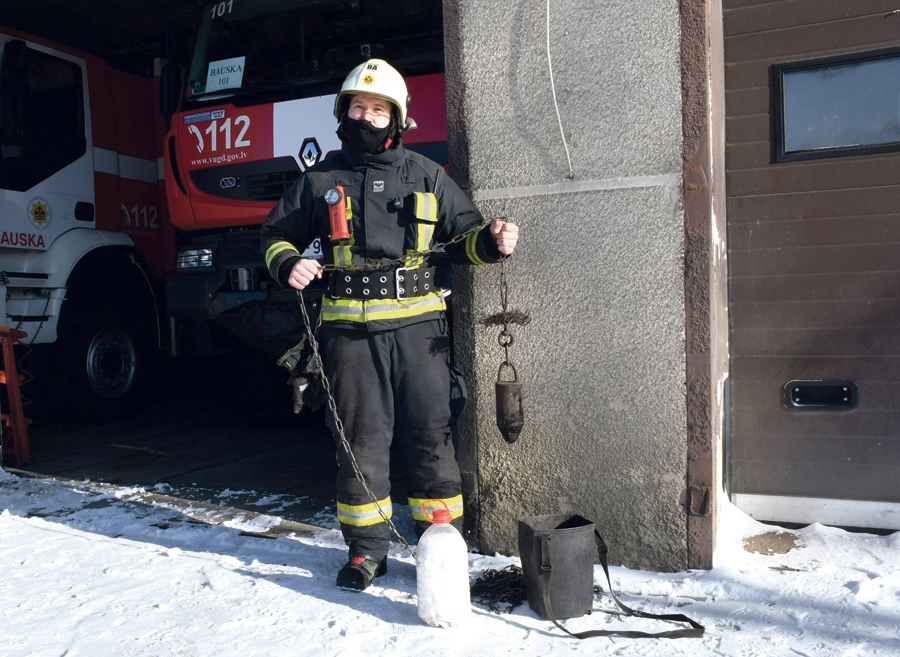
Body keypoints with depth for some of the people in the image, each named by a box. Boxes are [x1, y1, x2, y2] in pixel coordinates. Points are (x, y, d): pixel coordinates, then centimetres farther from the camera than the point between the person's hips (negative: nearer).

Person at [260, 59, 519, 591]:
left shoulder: (426, 176, 11)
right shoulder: (322, 180, 12)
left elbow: (462, 236, 15)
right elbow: (277, 235, 19)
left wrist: (492, 241, -6)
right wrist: (288, 264, -3)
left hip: (417, 325, 0)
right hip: (351, 330, 1)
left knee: (431, 435, 2)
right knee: (361, 439, 5)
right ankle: (367, 548, 19)